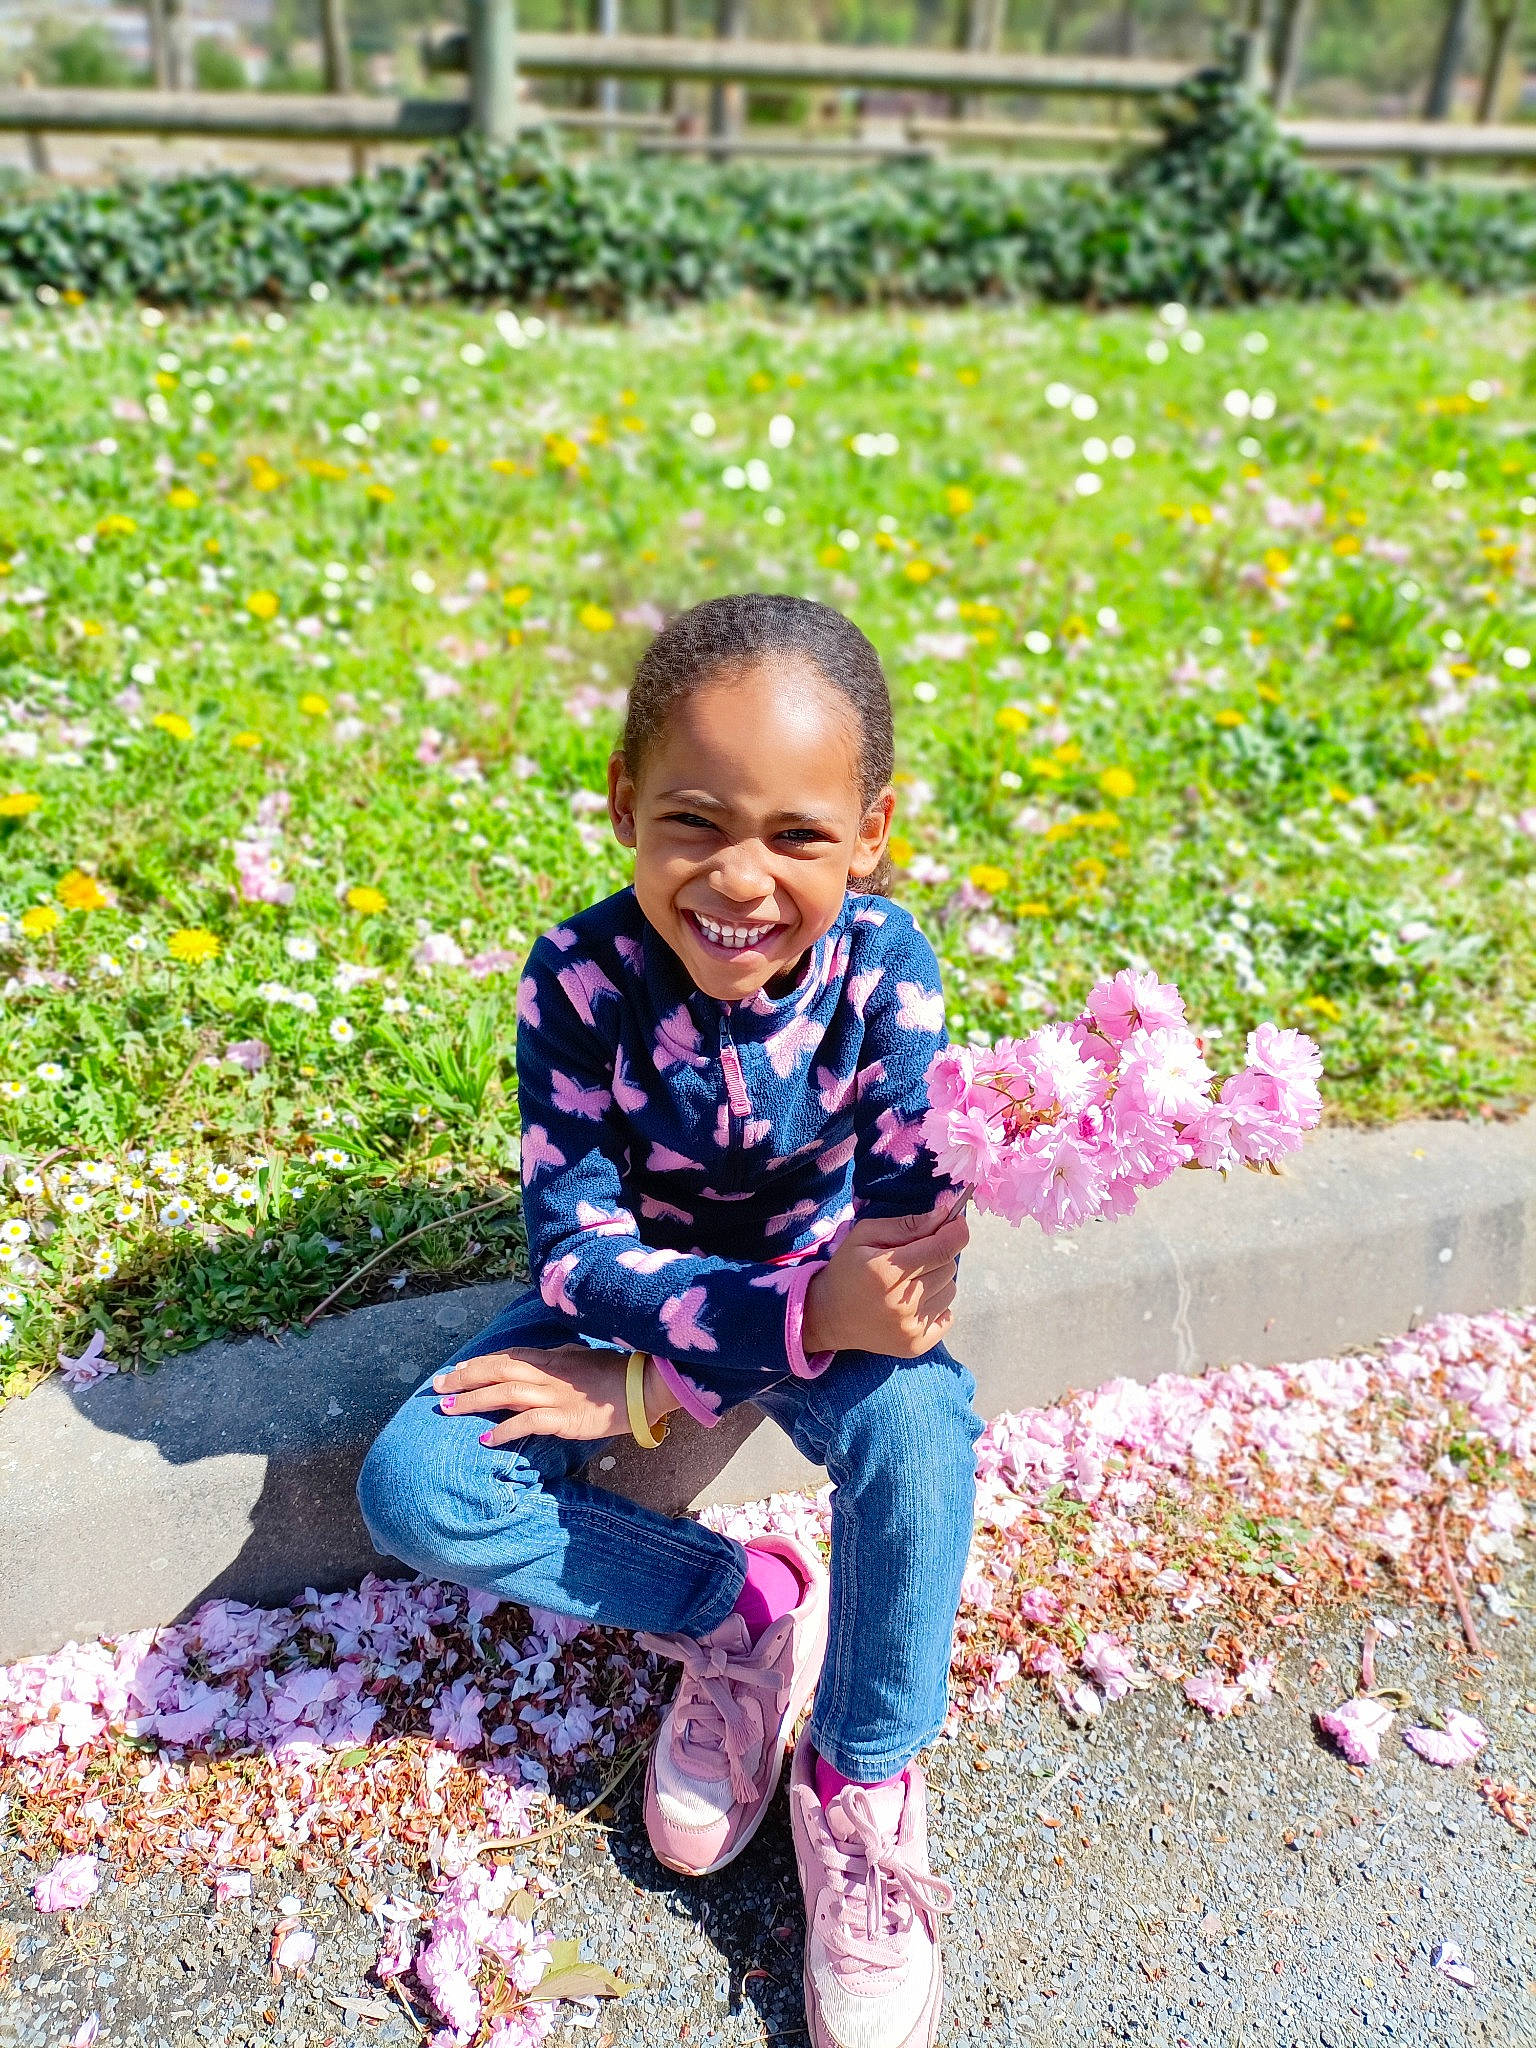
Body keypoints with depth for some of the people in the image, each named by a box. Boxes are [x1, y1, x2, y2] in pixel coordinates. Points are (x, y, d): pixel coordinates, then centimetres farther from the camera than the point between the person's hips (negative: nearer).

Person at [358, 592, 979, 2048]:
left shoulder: (883, 967, -23)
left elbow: (906, 1255, -23)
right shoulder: (581, 976, -25)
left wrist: (644, 1392, -25)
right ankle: (738, 1608, -1)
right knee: (413, 1489, -19)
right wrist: (812, 1312, -40)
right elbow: (580, 1251, -24)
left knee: (918, 1416, -33)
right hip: (633, 1289, 1)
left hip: (821, 1279, 0)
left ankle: (864, 1782, -7)